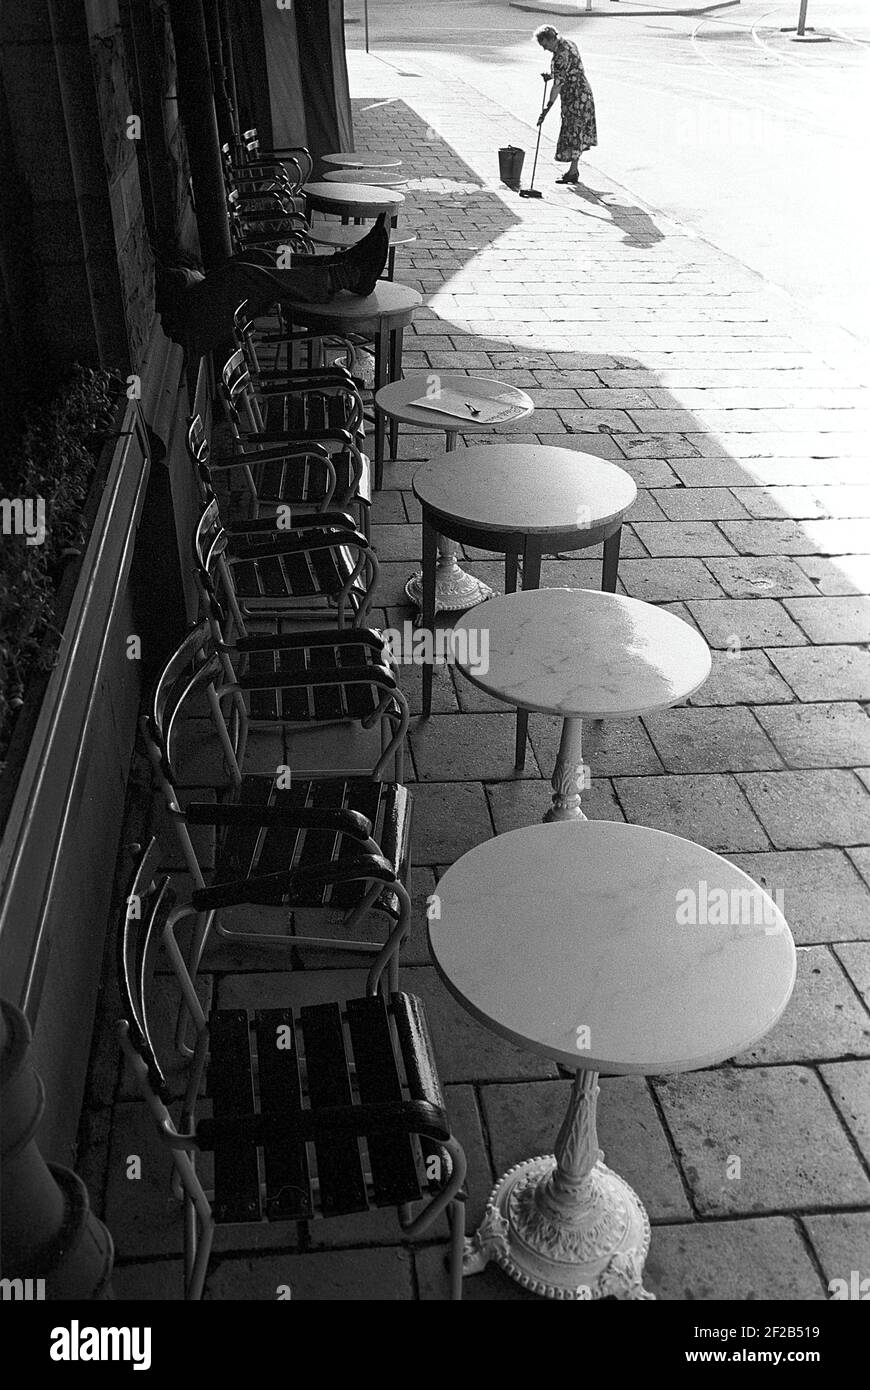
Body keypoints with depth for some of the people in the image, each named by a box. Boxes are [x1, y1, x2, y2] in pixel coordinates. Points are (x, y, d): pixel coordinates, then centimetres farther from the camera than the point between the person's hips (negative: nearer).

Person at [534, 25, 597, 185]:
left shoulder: (561, 56, -23)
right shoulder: (570, 43, 7)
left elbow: (558, 84, -27)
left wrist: (547, 108, -28)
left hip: (575, 98, -10)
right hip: (583, 92, 10)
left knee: (573, 134, -2)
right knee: (578, 134, 15)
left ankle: (573, 172, 5)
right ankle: (573, 169, 23)